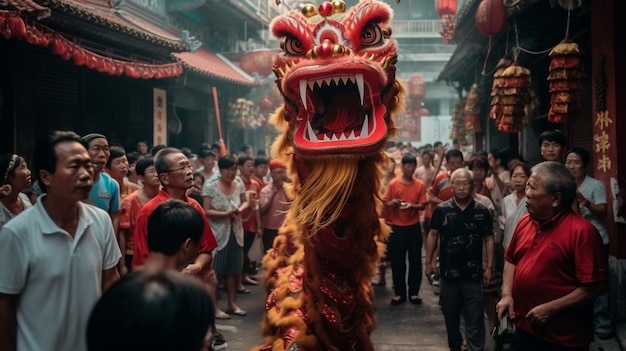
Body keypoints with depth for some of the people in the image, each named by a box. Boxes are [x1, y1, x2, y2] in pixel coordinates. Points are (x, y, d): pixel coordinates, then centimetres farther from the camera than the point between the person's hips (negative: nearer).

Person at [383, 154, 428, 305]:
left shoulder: (420, 185, 1)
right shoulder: (393, 184, -2)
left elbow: (423, 205, 0)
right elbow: (386, 204, 1)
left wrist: (412, 206, -20)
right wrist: (393, 203, -21)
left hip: (414, 227, 1)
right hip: (397, 227, -1)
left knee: (415, 261, 5)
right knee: (397, 262, 4)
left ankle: (414, 292, 17)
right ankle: (399, 293, 14)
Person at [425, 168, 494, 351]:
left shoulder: (482, 211, -5)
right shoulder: (441, 210, -4)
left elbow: (488, 239, 0)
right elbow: (433, 235, 4)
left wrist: (489, 267, -3)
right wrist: (429, 261, 1)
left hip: (473, 274, -1)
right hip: (448, 273, 2)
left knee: (475, 319, 1)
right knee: (451, 315, 17)